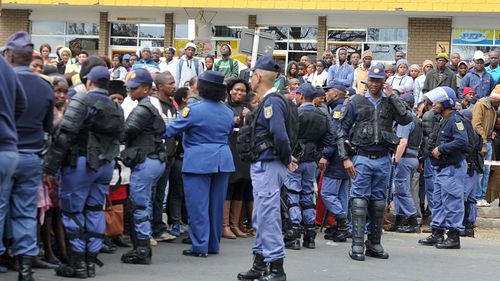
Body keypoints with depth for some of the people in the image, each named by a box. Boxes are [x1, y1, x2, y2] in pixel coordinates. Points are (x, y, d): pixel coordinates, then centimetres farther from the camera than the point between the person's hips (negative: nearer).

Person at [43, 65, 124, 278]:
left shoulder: (81, 101, -10)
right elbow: (116, 139, 12)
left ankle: (77, 263, 1)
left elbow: (64, 136, -15)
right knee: (95, 210, 11)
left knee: (73, 210, 0)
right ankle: (91, 261, 12)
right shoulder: (116, 109, 13)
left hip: (81, 162, -7)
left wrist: (49, 168, -13)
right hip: (106, 164, 7)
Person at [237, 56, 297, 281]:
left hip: (268, 166, -11)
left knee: (268, 216, -7)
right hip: (262, 166, 11)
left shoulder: (272, 102, -17)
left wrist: (287, 159, -13)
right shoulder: (267, 102, 15)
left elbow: (280, 136, -25)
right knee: (261, 217, 16)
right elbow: (279, 135, 20)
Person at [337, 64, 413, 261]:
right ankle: (357, 245, -8)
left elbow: (406, 119, -10)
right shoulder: (356, 103, 4)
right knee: (360, 200, -7)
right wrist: (345, 158, -6)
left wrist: (391, 96, -7)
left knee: (379, 201, 8)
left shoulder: (390, 103, 9)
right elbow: (342, 131, 3)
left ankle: (375, 244, 16)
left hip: (383, 159, 3)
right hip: (362, 158, -3)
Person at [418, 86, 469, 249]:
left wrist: (441, 149, -19)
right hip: (442, 168, 11)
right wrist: (434, 150, 7)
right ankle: (437, 233, 20)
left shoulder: (456, 120, -13)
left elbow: (462, 142, -25)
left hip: (453, 168, -10)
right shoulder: (443, 121, 18)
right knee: (438, 202, 13)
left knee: (452, 202, -7)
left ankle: (454, 237, -3)